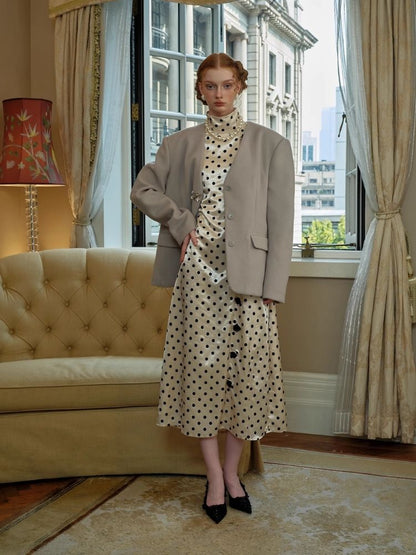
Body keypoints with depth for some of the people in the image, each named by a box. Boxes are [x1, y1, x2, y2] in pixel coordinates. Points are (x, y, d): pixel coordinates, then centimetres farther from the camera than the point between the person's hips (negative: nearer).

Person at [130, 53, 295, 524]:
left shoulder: (269, 144, 3)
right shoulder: (179, 144, 11)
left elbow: (280, 218, -1)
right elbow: (143, 189, 12)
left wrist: (273, 284, -8)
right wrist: (180, 220, -4)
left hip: (247, 273, -1)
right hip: (197, 271, 1)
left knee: (245, 366, 1)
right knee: (201, 366, 2)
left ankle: (231, 470, 20)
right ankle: (214, 476, 16)